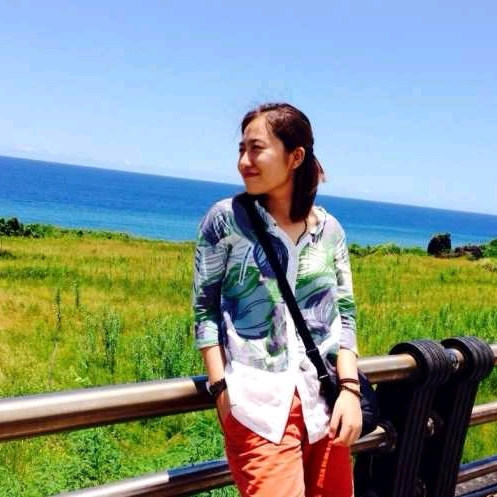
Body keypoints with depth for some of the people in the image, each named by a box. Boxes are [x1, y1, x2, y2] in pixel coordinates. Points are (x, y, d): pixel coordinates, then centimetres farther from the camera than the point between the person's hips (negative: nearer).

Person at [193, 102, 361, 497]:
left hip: (325, 397, 4)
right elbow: (205, 309, -1)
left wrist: (350, 388, -3)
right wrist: (221, 387, -8)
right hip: (259, 401, -3)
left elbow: (345, 314, 7)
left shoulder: (329, 230, 5)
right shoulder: (226, 219, -3)